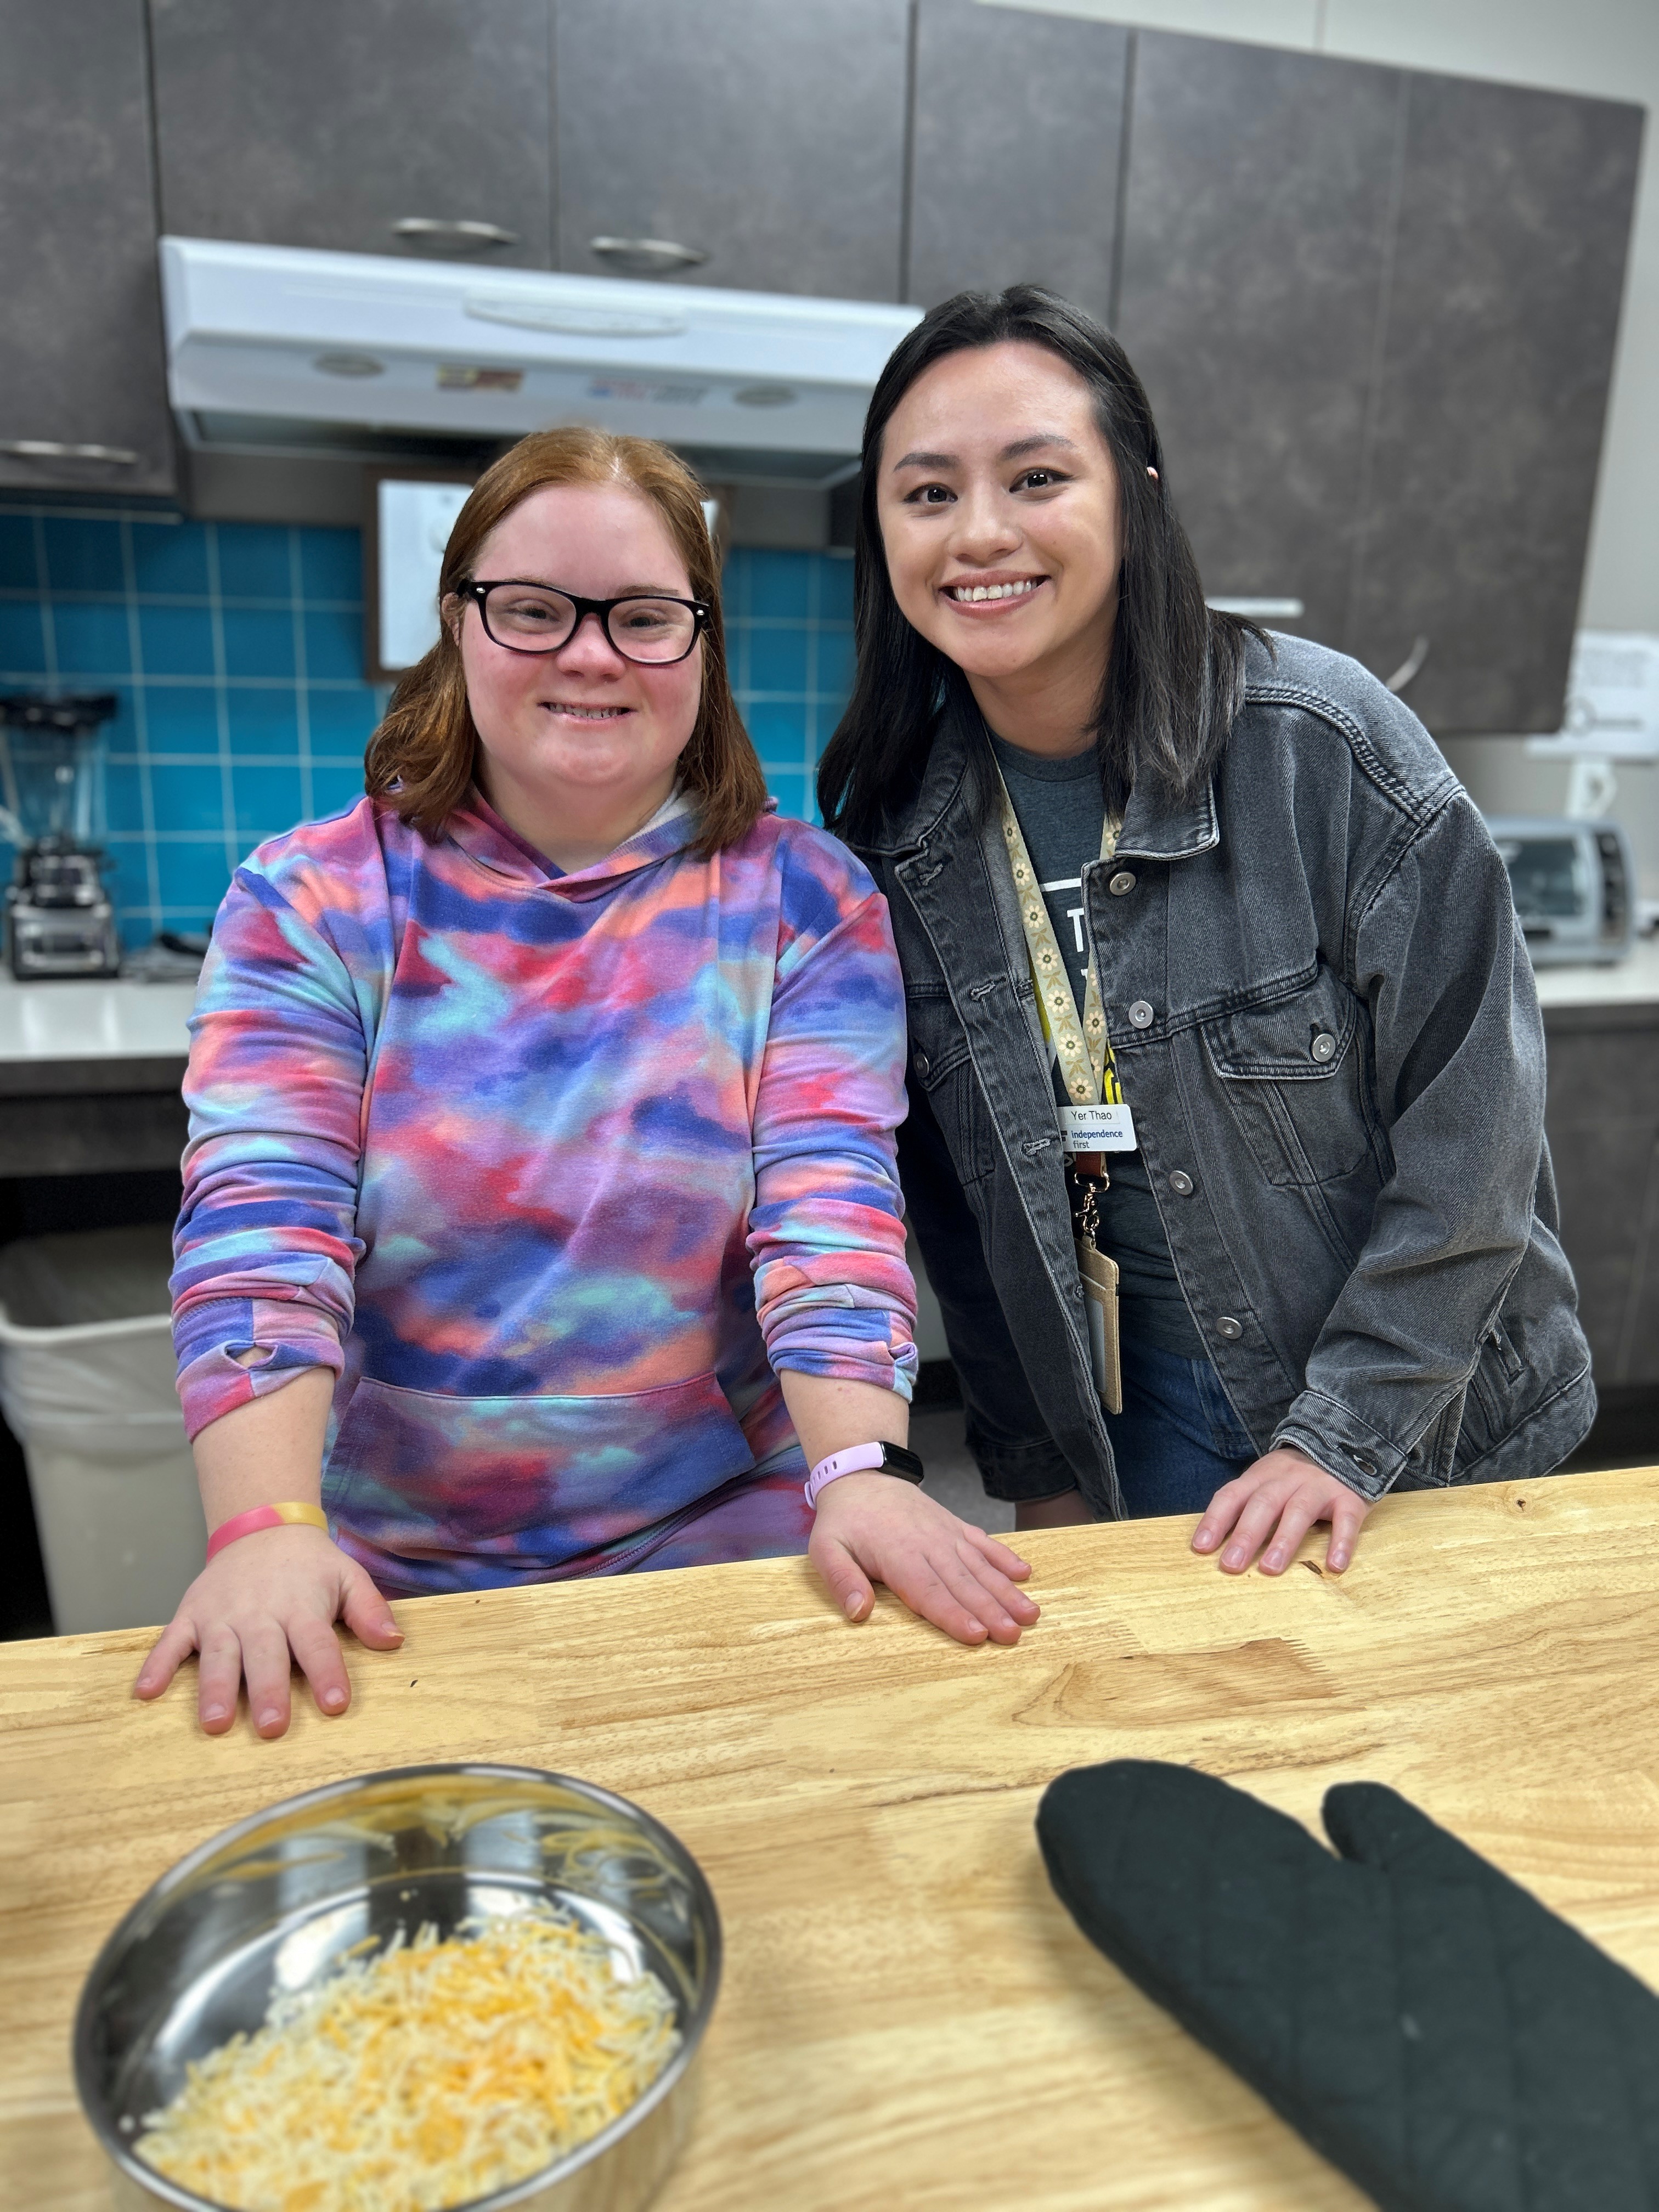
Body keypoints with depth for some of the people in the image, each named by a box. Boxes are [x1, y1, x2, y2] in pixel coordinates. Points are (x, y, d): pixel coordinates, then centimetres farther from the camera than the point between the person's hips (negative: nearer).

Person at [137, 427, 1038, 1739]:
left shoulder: (808, 904, 1)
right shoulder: (312, 902, 1)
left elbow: (830, 1212, -9)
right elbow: (260, 1227, -9)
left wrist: (861, 1471, -24)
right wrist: (267, 1526, -24)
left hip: (718, 1544, 0)